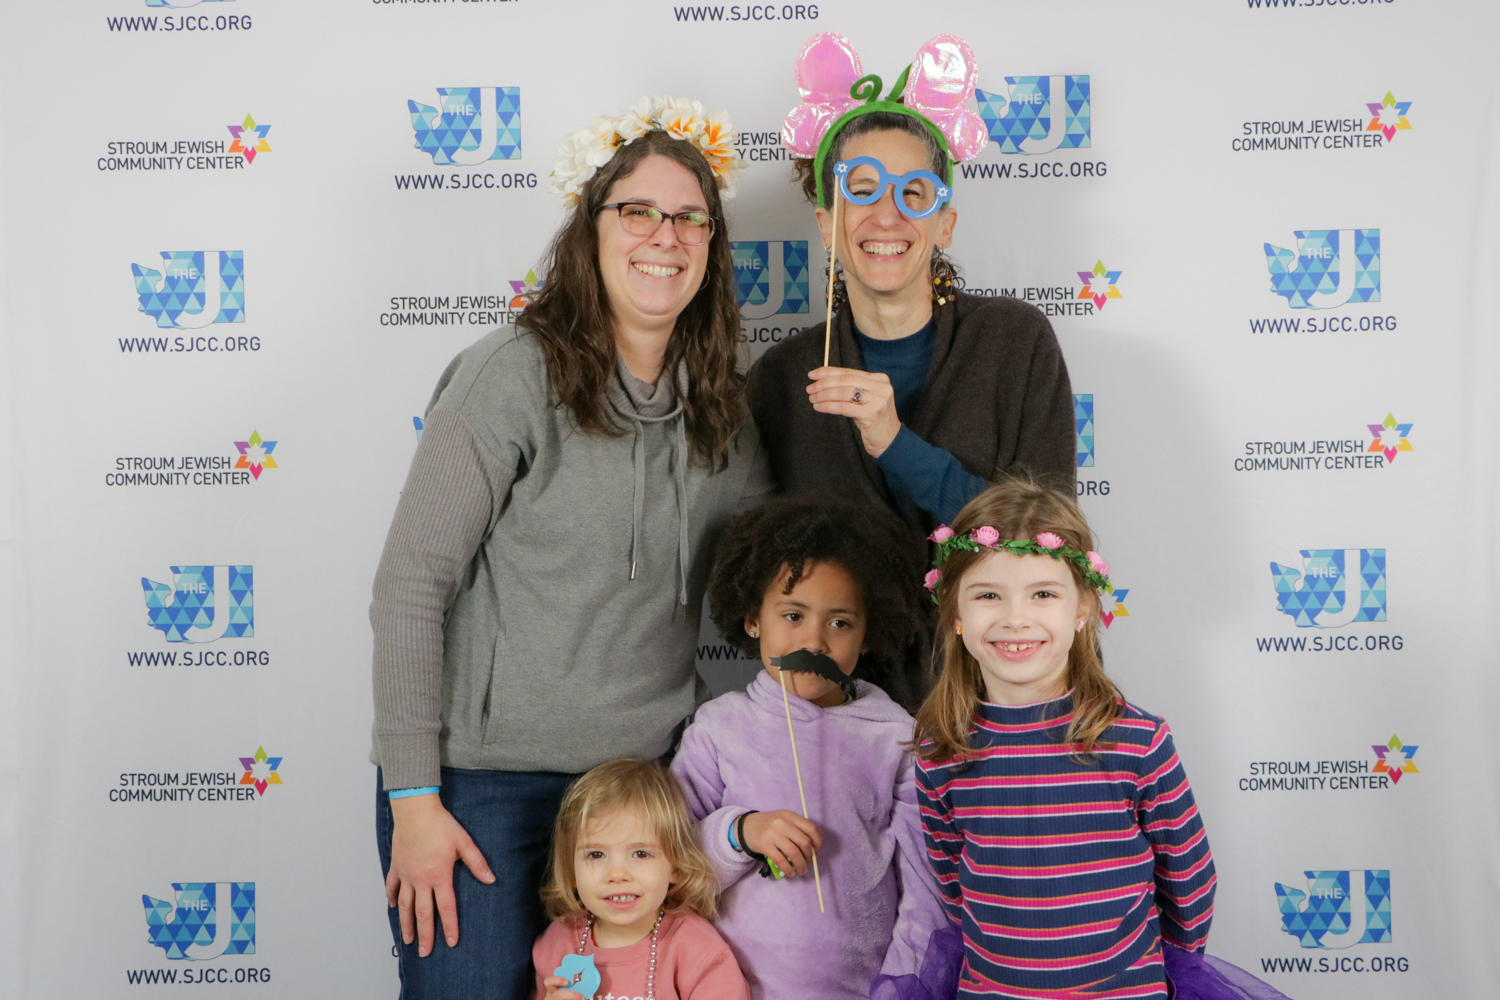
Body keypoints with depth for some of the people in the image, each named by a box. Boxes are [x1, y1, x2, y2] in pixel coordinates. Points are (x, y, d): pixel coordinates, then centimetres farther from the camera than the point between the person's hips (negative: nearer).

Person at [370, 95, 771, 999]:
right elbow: (410, 587, -12)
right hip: (484, 784, -5)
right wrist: (413, 798, -13)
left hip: (643, 778, 5)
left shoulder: (720, 408, 6)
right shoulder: (516, 373, -11)